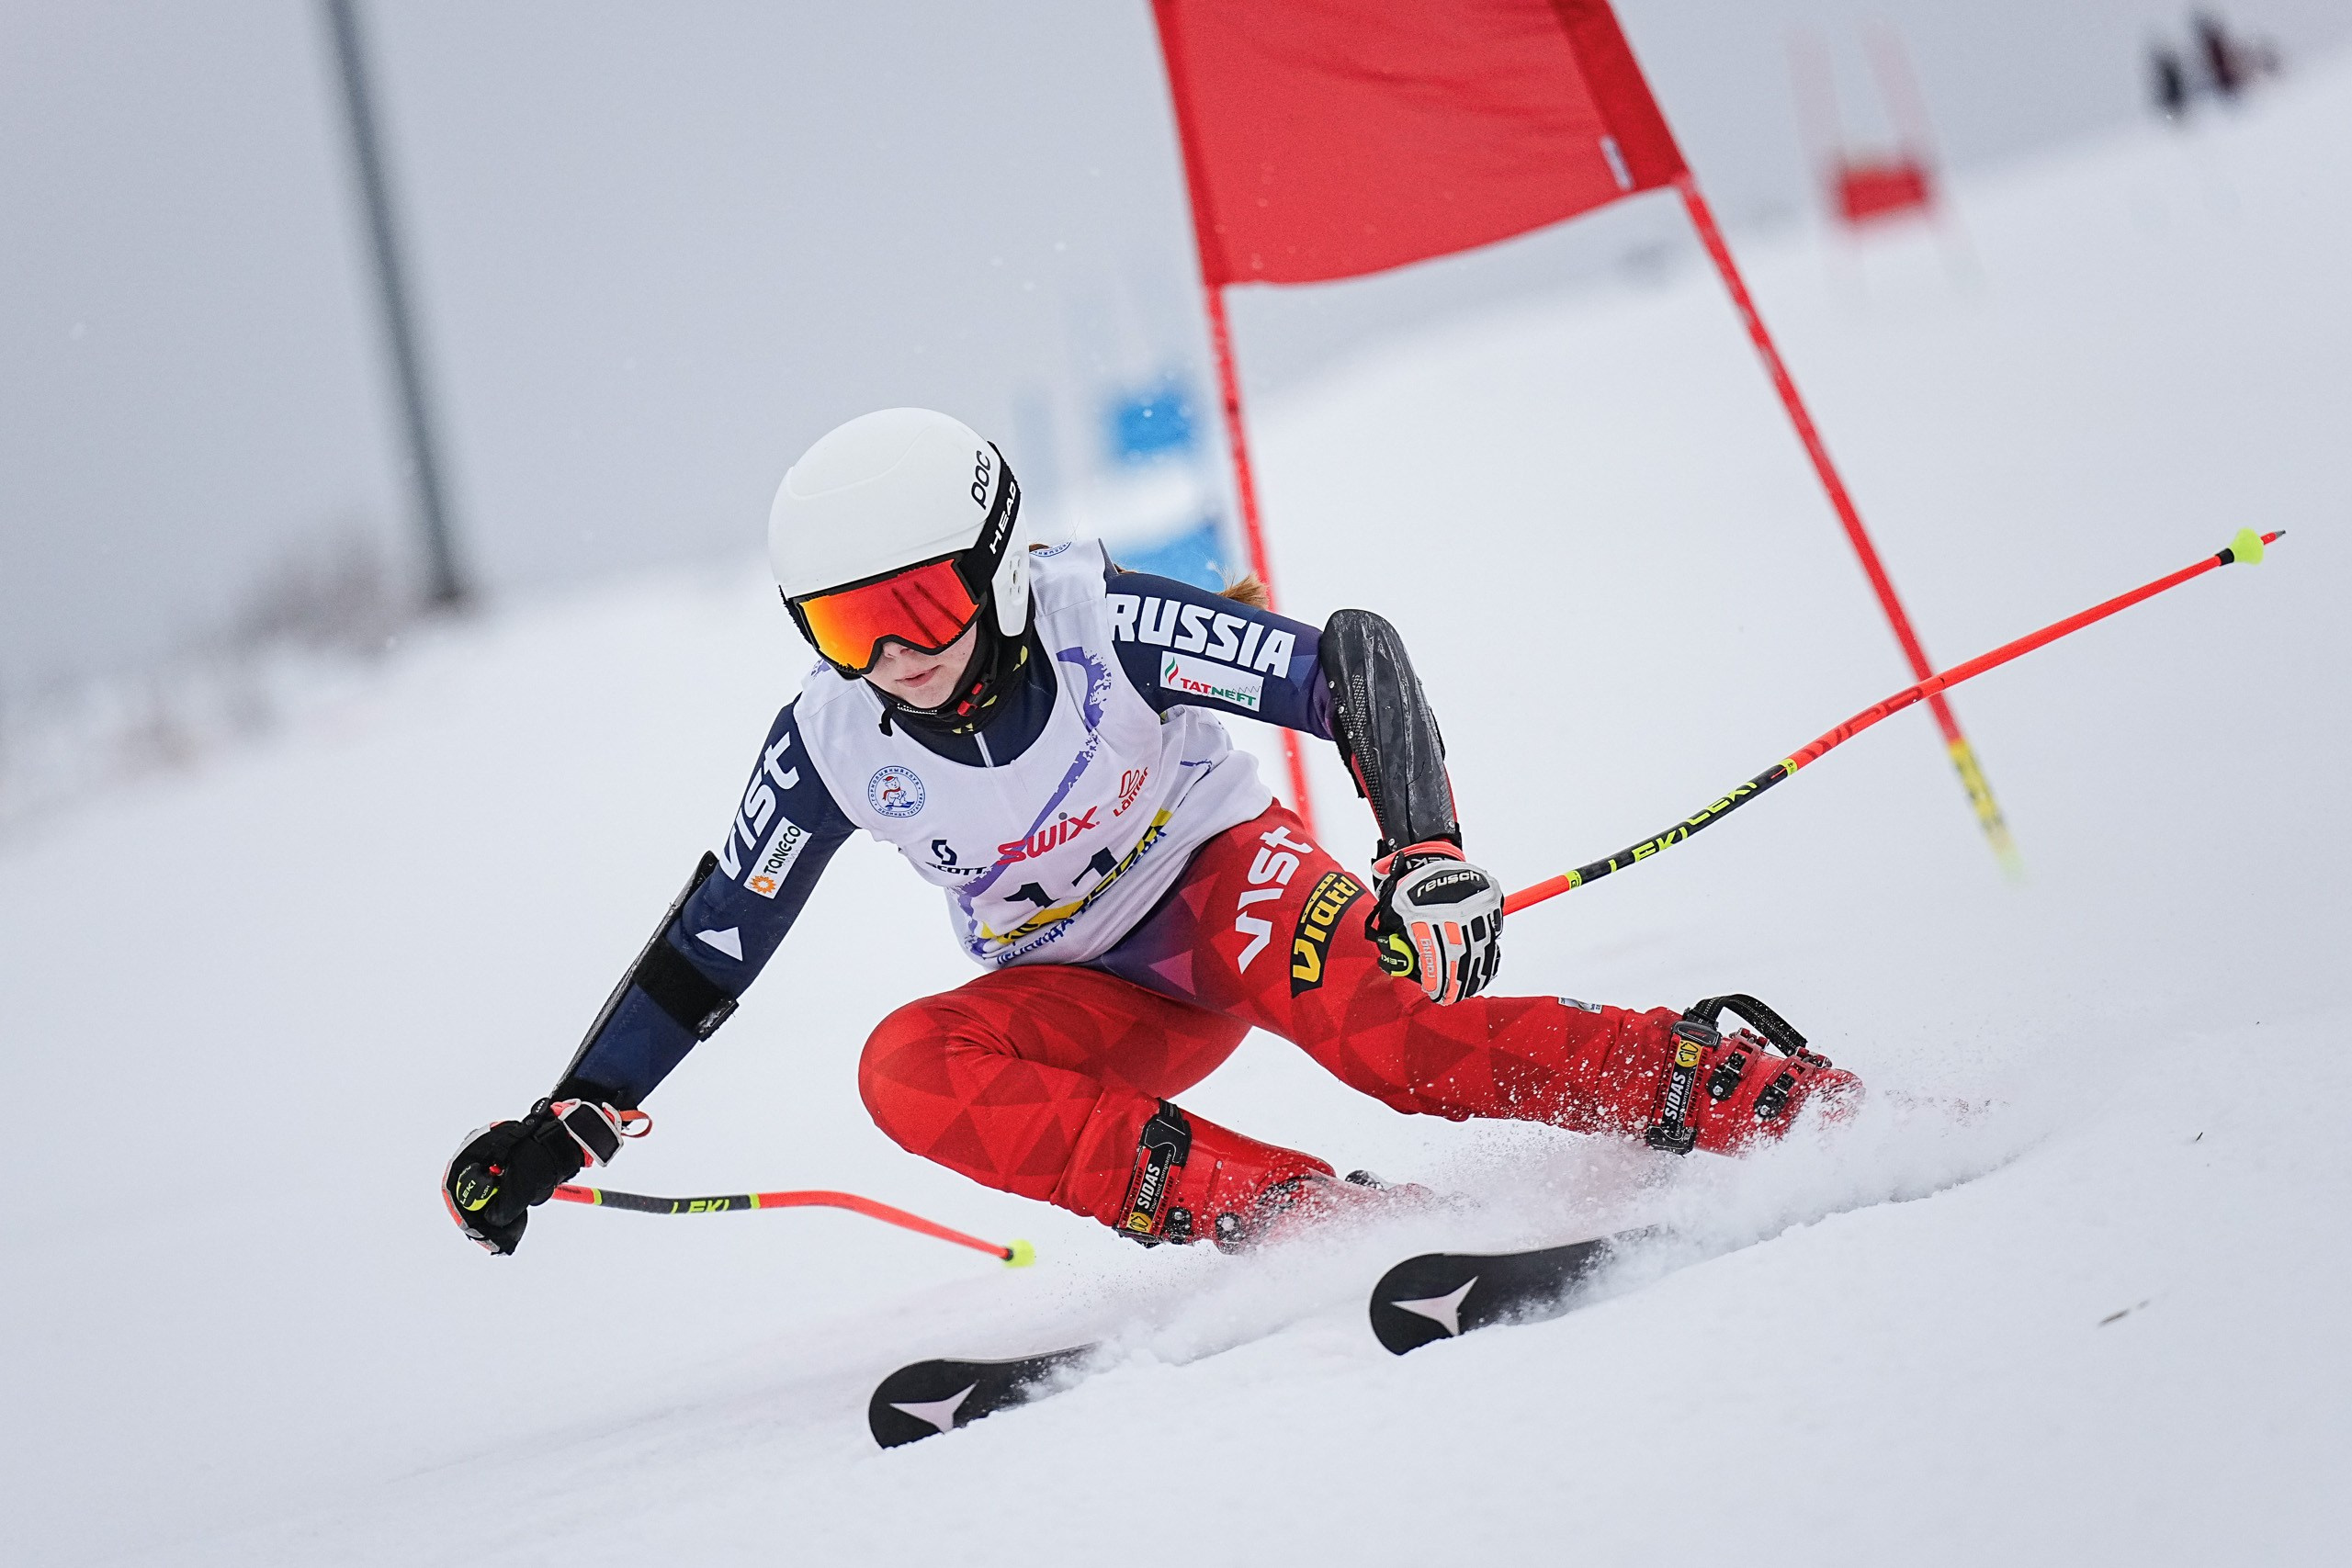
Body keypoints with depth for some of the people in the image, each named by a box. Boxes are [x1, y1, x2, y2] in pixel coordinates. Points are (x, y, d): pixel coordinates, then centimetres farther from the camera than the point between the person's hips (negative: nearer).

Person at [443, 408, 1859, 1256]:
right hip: (1092, 996, 4)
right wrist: (567, 1127, -9)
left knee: (1354, 1004, -38)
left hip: (1224, 867, -4)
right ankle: (1287, 1209, -35)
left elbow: (1356, 666, -26)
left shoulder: (1100, 620, -25)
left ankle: (1725, 1093, -36)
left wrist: (1430, 856, -40)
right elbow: (704, 955, -3)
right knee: (909, 1067, -27)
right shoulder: (831, 747, -14)